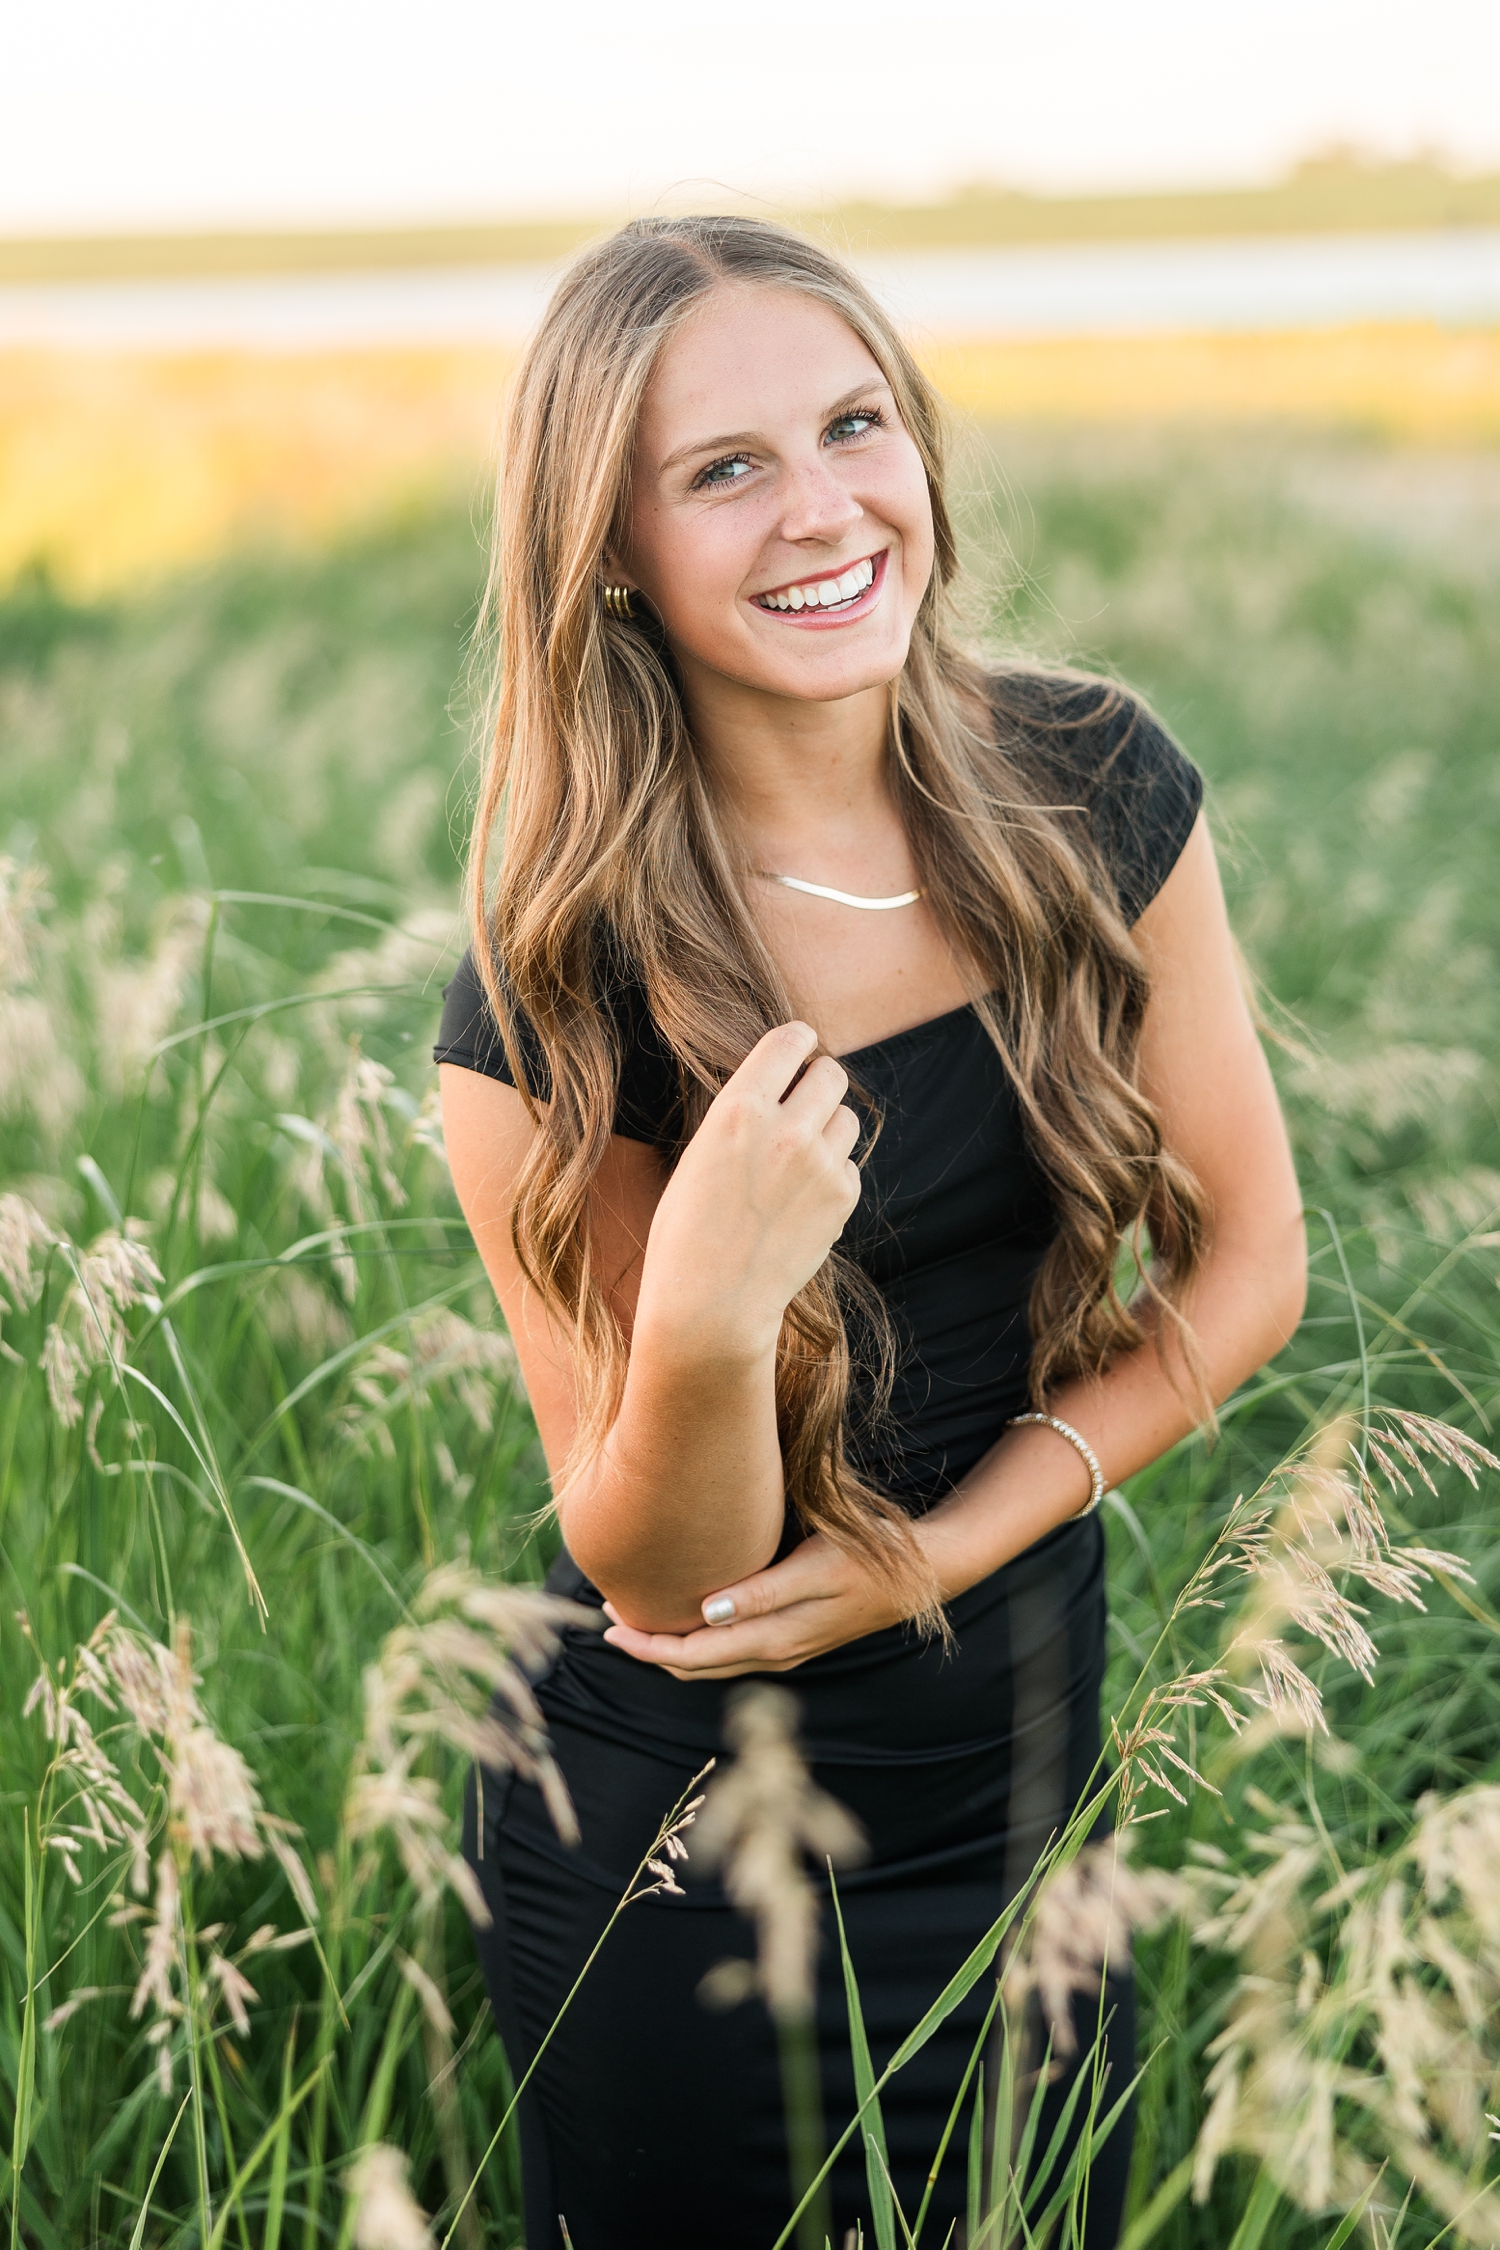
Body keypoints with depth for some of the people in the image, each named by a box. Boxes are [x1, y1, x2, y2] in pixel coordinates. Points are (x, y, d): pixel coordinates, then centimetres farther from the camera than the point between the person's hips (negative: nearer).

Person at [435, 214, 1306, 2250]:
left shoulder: (1096, 792, -9)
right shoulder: (557, 996, -19)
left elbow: (1245, 1266, -1)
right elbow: (658, 1573, -14)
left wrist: (934, 1551, -13)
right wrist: (704, 1319, -35)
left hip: (1030, 1799, 4)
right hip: (671, 1856, -3)